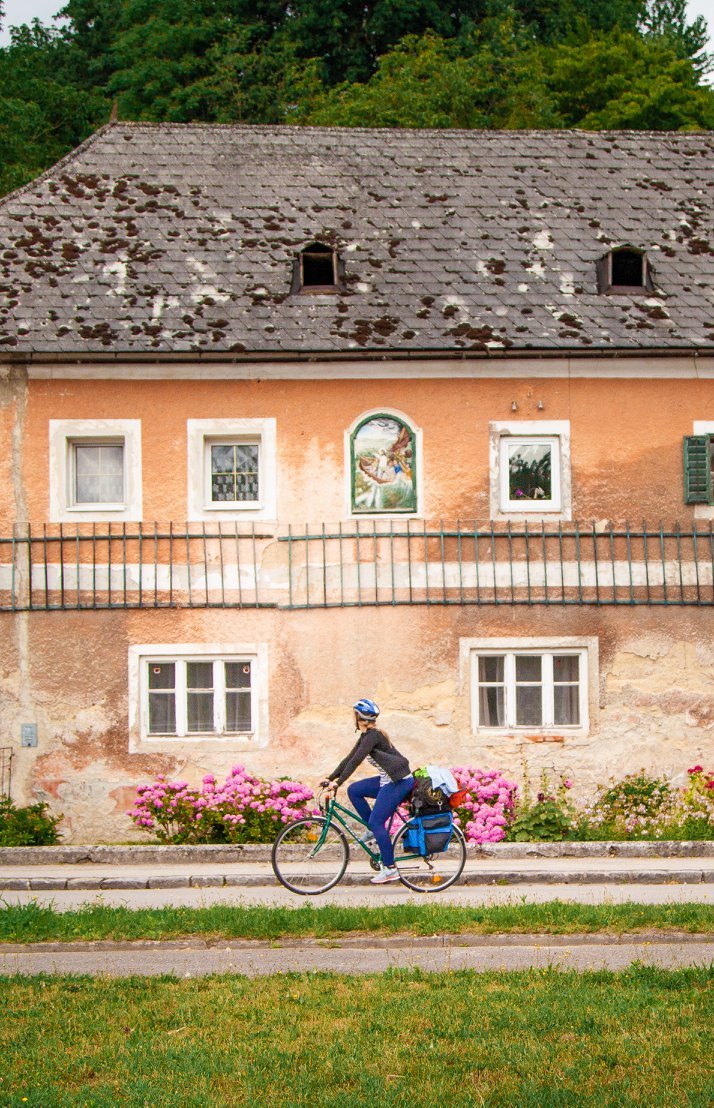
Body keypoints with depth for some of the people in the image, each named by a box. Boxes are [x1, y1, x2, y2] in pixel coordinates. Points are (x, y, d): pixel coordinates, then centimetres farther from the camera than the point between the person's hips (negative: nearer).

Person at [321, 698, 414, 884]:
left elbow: (356, 761, -23)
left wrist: (337, 782, -26)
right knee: (353, 790, 4)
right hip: (387, 781, 10)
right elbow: (349, 759, 15)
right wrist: (330, 778, 11)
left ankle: (390, 869, -7)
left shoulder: (373, 735, -16)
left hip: (399, 782, -10)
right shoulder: (366, 736, 14)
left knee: (376, 822, -11)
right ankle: (373, 830, 10)